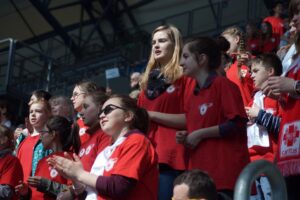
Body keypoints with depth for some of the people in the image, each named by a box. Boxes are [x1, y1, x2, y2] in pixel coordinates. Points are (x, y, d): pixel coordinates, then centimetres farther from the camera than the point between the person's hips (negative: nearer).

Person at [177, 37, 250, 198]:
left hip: (225, 174, -8)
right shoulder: (193, 96, 18)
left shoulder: (223, 84, -6)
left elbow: (238, 124, -14)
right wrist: (185, 137, 6)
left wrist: (200, 134, -12)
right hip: (200, 175, 8)